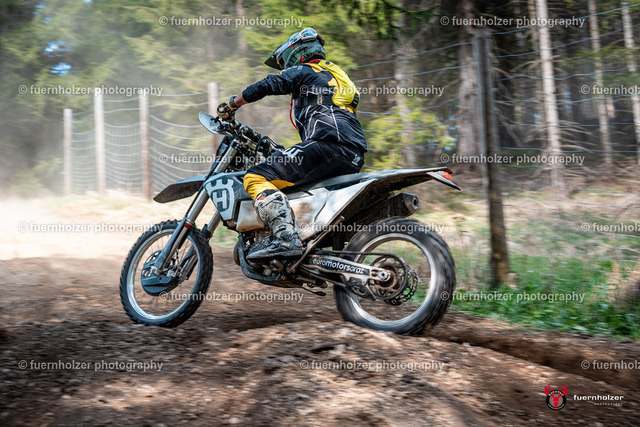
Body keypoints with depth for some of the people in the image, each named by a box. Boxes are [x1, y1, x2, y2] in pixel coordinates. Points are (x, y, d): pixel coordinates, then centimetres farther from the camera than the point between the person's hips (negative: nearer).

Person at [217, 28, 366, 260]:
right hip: (355, 156, 9)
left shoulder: (302, 71, 11)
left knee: (256, 177, -15)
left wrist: (231, 105, 11)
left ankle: (285, 238, -36)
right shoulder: (335, 74, 36)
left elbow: (265, 86, -3)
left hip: (330, 144, -9)